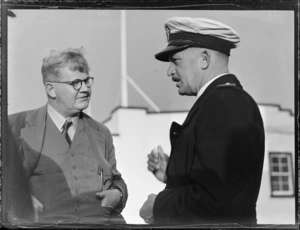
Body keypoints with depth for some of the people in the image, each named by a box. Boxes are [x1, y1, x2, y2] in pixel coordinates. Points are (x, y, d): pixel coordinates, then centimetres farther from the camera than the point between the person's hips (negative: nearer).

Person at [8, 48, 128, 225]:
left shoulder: (101, 133, 26)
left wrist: (117, 194, 11)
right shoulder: (18, 127, 9)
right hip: (47, 221, -4)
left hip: (104, 221, 4)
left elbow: (116, 180, 33)